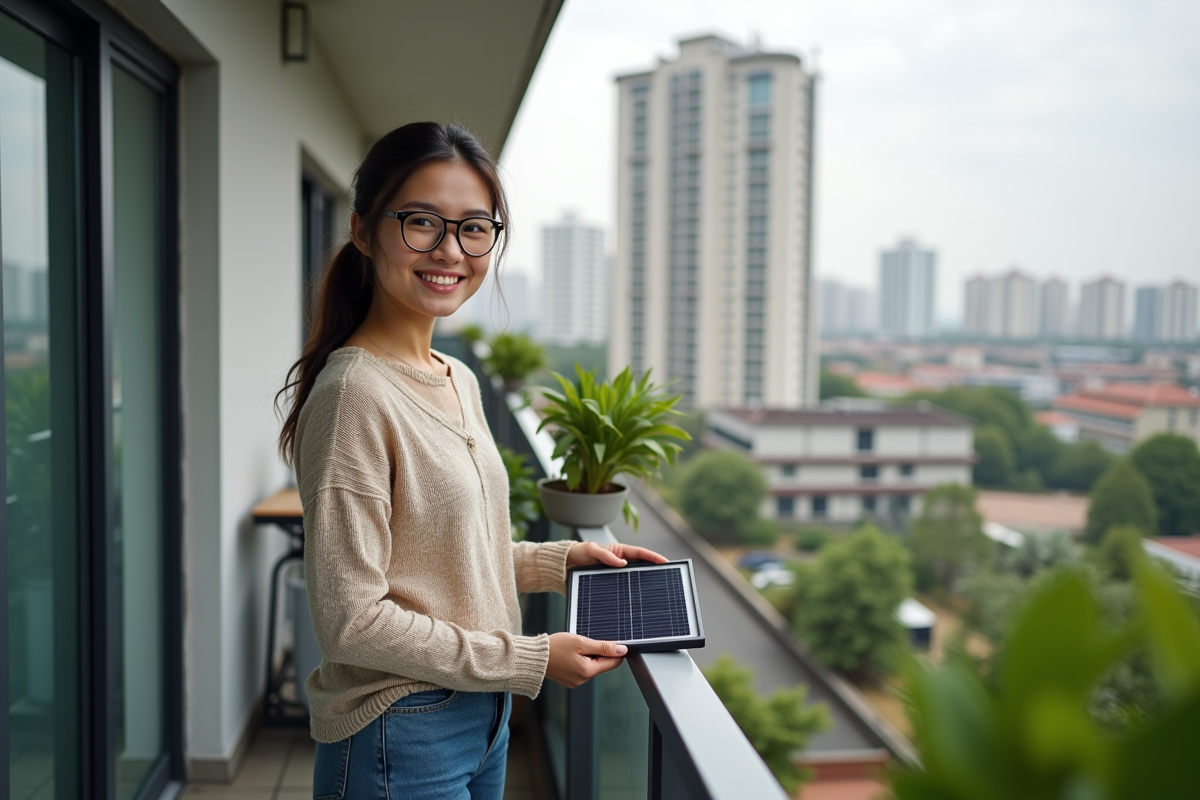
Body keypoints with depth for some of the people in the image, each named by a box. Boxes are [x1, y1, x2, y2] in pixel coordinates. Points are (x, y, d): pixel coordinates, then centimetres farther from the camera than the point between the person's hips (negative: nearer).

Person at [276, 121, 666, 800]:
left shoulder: (460, 381, 6)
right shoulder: (354, 392, -21)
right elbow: (352, 622, -21)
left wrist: (563, 560, 4)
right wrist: (530, 661, -17)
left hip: (483, 714, 8)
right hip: (399, 738, -8)